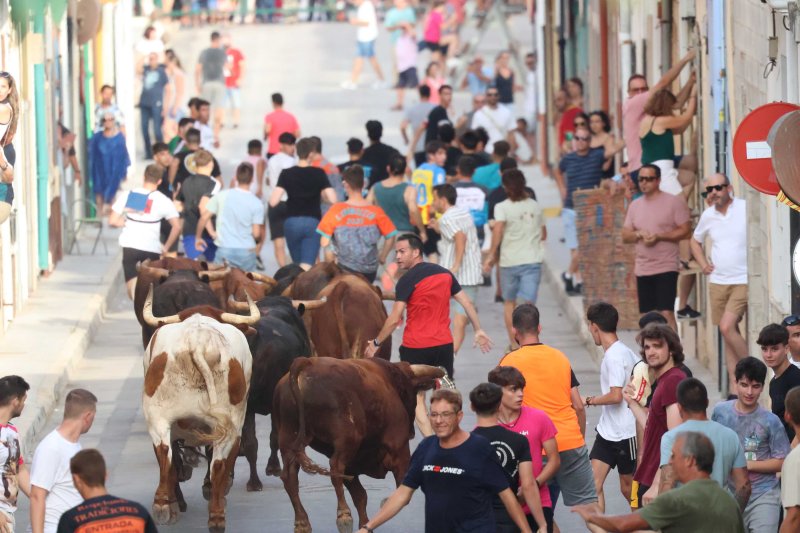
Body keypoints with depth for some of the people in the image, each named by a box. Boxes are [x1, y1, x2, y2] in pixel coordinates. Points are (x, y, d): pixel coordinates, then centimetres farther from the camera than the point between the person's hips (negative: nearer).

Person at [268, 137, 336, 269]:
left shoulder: (287, 174, -3)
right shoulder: (319, 174, -3)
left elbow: (273, 202, -11)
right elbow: (332, 199, -10)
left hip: (292, 222, 2)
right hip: (313, 222, -2)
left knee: (298, 265, 19)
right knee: (306, 267, -10)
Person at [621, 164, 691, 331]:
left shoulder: (673, 202, -3)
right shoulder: (635, 205, 14)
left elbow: (685, 230, -8)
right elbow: (625, 236, 14)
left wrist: (659, 237, -17)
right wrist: (639, 234, -8)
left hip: (666, 268, -6)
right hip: (642, 269, 6)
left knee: (666, 313, -14)